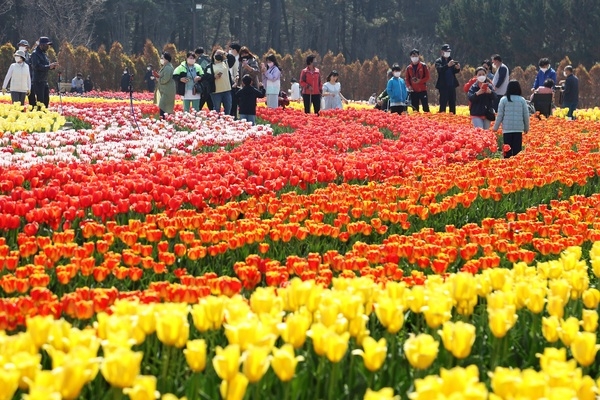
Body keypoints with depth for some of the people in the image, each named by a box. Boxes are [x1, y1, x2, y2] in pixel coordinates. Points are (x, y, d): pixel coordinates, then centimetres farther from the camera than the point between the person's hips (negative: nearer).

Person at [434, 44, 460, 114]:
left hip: (452, 85, 5)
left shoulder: (451, 60, 13)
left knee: (452, 104, 6)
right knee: (443, 104, -7)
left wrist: (457, 68, -19)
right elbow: (440, 69, -18)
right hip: (443, 86, -5)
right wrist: (448, 65, -36)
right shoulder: (438, 61, 1)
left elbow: (455, 71, 4)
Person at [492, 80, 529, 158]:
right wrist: (526, 128, 18)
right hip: (519, 129, 1)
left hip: (507, 129, -1)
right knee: (517, 149, 1)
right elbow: (526, 115, 5)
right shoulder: (522, 100, 1)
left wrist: (495, 127, 10)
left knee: (507, 150, 2)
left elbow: (500, 115, -1)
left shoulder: (504, 100, -2)